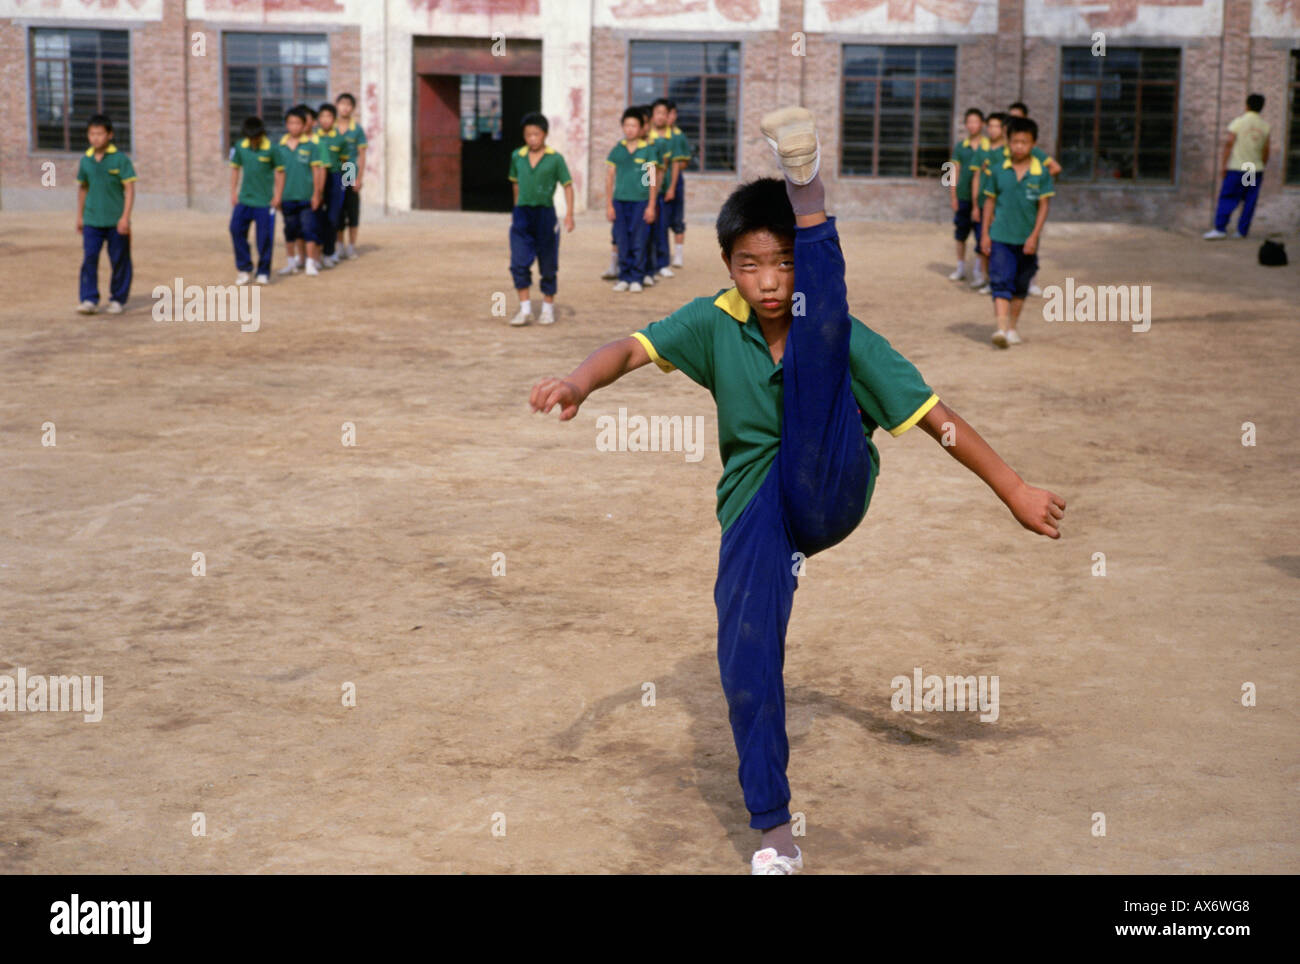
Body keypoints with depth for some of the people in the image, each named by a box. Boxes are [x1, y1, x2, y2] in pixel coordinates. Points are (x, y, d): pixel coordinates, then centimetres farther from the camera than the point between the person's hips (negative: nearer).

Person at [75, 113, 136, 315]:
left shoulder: (120, 158, -5)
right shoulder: (85, 160, 7)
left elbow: (129, 188, -6)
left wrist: (125, 217, -13)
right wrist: (79, 216, 20)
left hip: (116, 221, -3)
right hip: (92, 221, 3)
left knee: (119, 260, 4)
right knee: (89, 258, -5)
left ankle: (118, 299, 16)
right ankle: (89, 299, -3)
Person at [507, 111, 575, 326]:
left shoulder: (555, 159, -5)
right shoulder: (517, 156, 4)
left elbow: (568, 186, -3)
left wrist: (569, 214, -12)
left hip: (545, 214, -2)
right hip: (522, 214, 2)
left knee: (548, 266, 8)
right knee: (519, 264, -7)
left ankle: (548, 308, 21)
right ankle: (525, 309, -1)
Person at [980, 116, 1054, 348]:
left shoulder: (1041, 173, -3)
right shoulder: (998, 171, -1)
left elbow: (1044, 206, -3)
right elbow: (990, 201, 6)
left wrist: (1034, 236, -11)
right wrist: (985, 233, 4)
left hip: (1026, 239, 1)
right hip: (1000, 237, -1)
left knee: (1021, 287, 12)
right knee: (1001, 283, -13)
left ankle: (1012, 327, 25)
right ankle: (1001, 328, -19)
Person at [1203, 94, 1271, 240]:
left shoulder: (1238, 121, -4)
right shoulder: (1265, 125, 6)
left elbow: (1229, 144, -9)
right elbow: (1266, 149, 9)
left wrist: (1224, 164, -6)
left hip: (1237, 167, -3)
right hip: (1256, 168, 3)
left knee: (1227, 198, -3)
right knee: (1250, 201, 7)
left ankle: (1220, 228, -12)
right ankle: (1243, 230, 7)